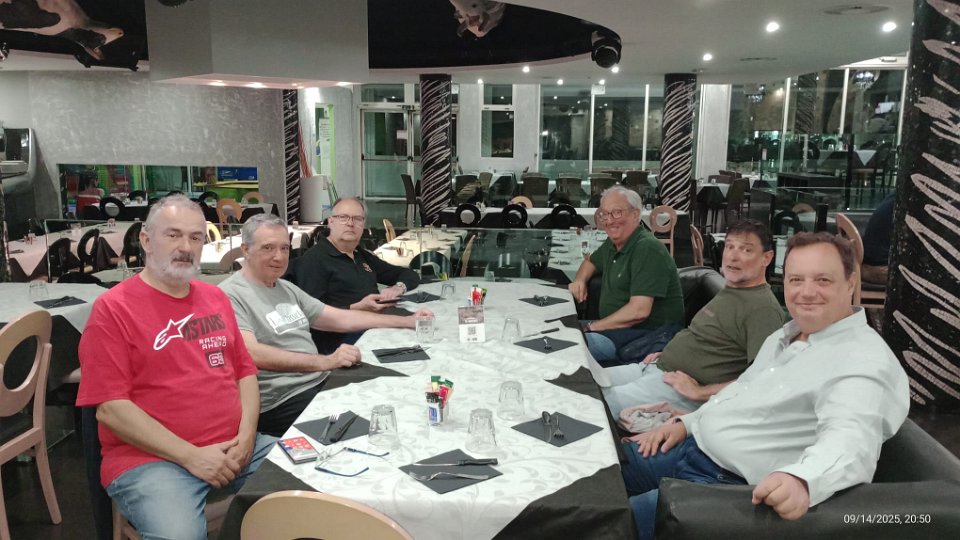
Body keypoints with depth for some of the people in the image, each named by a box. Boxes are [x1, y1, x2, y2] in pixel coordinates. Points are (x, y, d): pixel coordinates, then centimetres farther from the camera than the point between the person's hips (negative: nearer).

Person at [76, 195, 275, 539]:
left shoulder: (216, 298, 14)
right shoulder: (113, 308, -5)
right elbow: (109, 407, -11)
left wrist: (246, 435, -4)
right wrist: (190, 455, -16)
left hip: (234, 447, 6)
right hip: (150, 458, -6)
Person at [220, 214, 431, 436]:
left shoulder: (287, 289, 16)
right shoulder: (231, 295, -9)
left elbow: (340, 319, 18)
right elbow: (251, 353, -24)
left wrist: (407, 322, 14)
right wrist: (324, 362, -30)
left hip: (323, 381, 8)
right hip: (284, 401, -8)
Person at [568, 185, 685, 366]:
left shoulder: (648, 249, -19)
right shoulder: (613, 243, 10)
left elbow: (639, 311, -27)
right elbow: (591, 261, 33)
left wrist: (593, 327, -19)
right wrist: (580, 280, 9)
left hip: (650, 334, -9)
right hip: (617, 326, 9)